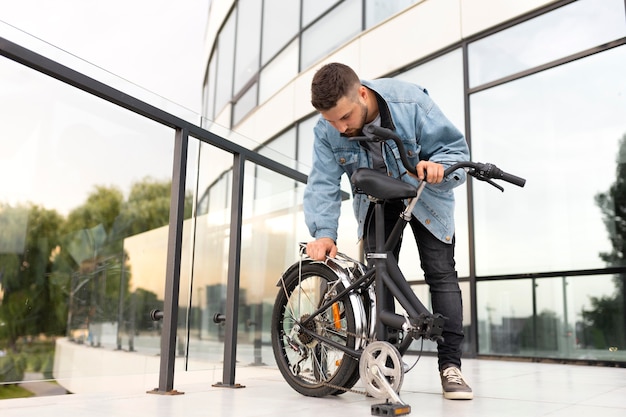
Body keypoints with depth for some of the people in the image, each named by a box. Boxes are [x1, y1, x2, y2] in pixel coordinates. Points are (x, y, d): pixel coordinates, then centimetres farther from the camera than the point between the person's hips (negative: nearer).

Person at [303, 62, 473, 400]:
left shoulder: (411, 103, -31)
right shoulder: (327, 130, -21)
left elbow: (456, 148, -24)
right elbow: (323, 185, -21)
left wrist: (438, 166, -47)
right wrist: (323, 232, -35)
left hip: (424, 196, -2)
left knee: (441, 273, -9)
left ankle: (450, 365, -3)